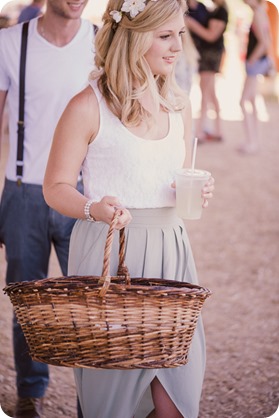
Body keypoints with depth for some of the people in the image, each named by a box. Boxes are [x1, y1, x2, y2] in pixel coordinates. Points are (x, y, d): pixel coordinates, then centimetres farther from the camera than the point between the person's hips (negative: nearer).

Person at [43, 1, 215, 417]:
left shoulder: (179, 103, 10)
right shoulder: (88, 106, -9)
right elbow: (56, 187, -5)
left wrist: (197, 190, 0)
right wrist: (93, 209, -24)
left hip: (170, 250, 5)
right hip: (108, 253, -5)